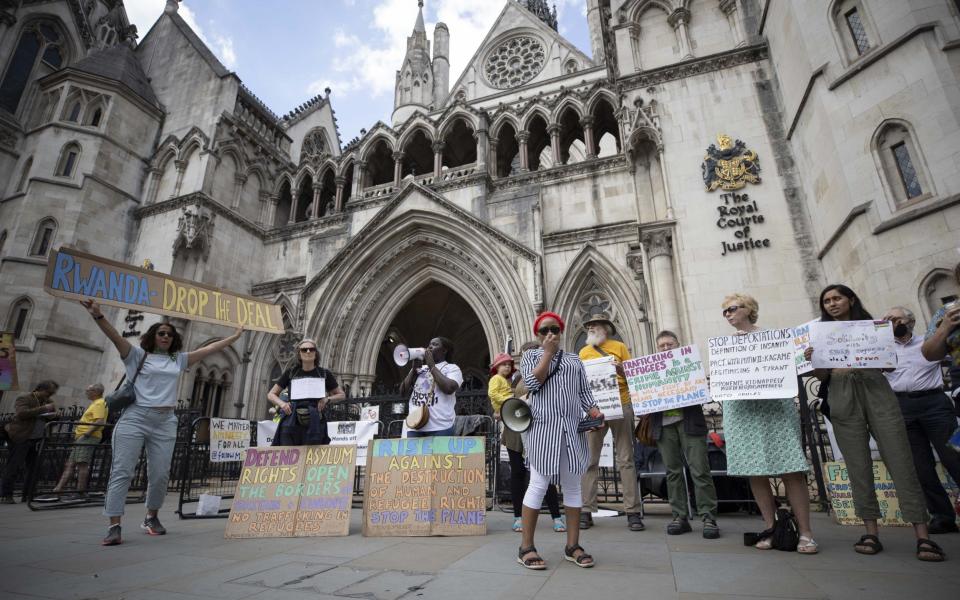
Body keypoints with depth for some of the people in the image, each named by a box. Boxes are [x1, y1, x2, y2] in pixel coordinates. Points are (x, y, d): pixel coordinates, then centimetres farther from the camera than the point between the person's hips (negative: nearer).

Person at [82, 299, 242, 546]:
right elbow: (116, 337, -10)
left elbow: (209, 349, 17)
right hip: (135, 418, -3)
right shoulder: (138, 355, 5)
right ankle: (114, 526, -2)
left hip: (165, 423, 3)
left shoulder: (178, 360, 15)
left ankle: (151, 518, 23)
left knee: (160, 475, 3)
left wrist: (235, 336, 19)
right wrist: (98, 316, -26)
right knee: (122, 471, -6)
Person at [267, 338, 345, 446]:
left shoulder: (324, 374, 6)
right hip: (291, 424, 1)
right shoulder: (290, 373, 7)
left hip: (314, 425, 0)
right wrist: (282, 403, -6)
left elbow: (342, 395, 13)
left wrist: (328, 399, -7)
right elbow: (271, 394, 14)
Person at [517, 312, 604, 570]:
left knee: (573, 486, 7)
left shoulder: (574, 359, 19)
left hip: (572, 429, 4)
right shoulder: (531, 356, 8)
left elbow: (584, 391, 15)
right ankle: (526, 548, 5)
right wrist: (548, 352, -6)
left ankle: (573, 545, 17)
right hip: (543, 428, -4)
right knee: (539, 485, -5)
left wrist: (594, 410, -5)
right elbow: (533, 383, -10)